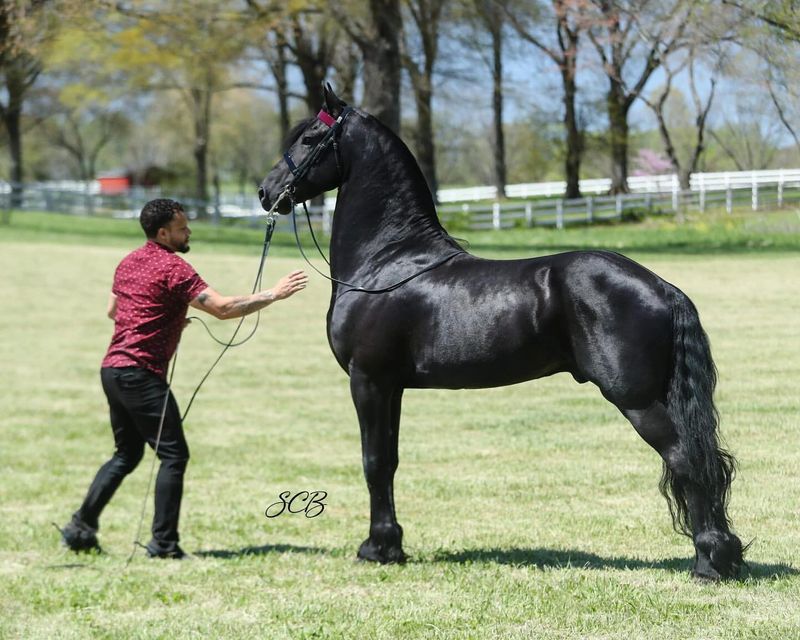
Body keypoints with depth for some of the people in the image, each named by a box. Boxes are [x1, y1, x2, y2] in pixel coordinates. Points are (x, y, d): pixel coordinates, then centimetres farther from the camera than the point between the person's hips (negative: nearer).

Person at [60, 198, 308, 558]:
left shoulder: (129, 262, 15)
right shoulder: (173, 268, -12)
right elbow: (222, 308, -19)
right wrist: (273, 295, -13)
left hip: (112, 369, 9)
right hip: (141, 373, -9)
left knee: (127, 453, 20)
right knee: (173, 454, -4)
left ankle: (81, 527, 19)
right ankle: (164, 543, -6)